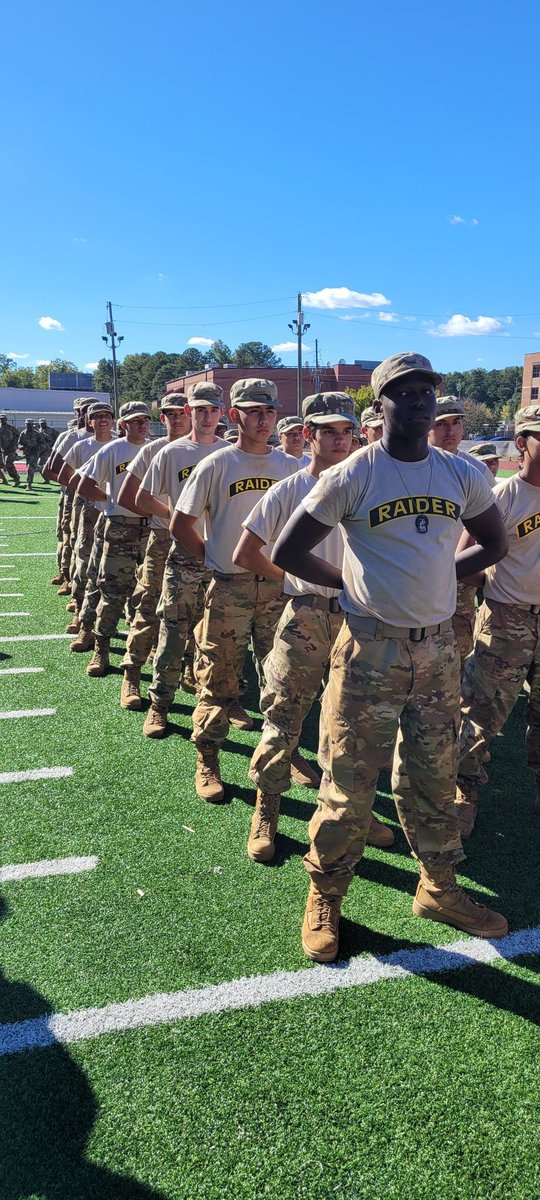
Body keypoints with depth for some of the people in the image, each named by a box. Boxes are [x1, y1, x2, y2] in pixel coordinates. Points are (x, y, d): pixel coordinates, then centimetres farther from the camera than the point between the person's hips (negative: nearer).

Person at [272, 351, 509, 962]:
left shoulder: (461, 475, 4)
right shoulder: (352, 476, -9)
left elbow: (494, 543, 17)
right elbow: (287, 552, -5)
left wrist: (433, 579, 5)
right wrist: (353, 581, -3)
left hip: (439, 648, 5)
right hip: (371, 649, -4)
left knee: (435, 779, 17)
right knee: (349, 783, 3)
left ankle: (439, 887, 37)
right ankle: (324, 898, 23)